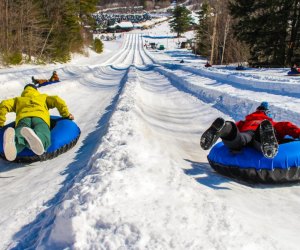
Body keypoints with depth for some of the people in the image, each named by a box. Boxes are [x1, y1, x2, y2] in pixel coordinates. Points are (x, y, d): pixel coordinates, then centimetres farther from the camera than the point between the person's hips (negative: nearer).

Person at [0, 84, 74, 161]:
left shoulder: (18, 99, 42)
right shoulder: (43, 97, 41)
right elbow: (57, 100, 22)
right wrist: (66, 114, 28)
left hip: (23, 118, 2)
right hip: (40, 117, -1)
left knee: (19, 137, -30)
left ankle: (12, 139, -67)